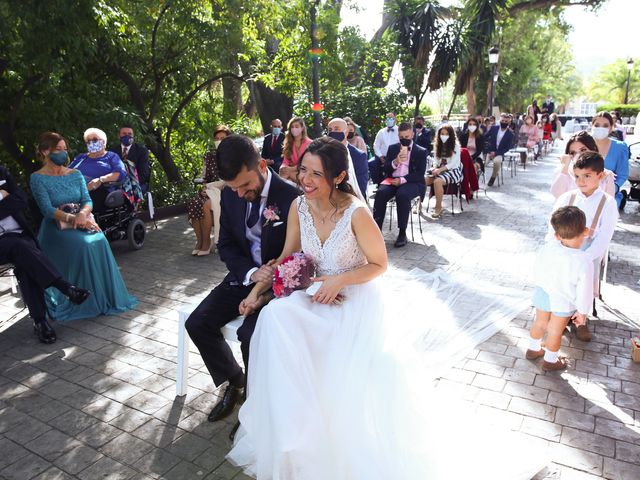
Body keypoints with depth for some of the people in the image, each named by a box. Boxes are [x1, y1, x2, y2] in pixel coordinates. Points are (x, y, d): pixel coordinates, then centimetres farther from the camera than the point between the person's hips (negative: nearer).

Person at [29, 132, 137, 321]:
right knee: (83, 245, -33)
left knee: (99, 241, -29)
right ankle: (86, 302, -21)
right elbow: (47, 210, -11)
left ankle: (105, 297, -19)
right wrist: (73, 219, -24)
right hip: (57, 227, -4)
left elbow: (87, 200, 3)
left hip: (82, 221, 4)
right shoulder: (37, 178, -1)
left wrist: (82, 214, -20)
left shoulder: (75, 174, 14)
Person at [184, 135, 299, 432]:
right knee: (197, 323, -8)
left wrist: (269, 281, -24)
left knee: (250, 332, -27)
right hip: (243, 276, 6)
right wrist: (251, 273, -16)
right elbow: (226, 245, 3)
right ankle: (233, 381, 16)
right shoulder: (230, 195, -3)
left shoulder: (291, 198, -20)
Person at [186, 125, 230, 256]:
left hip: (226, 190, -5)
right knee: (192, 204, -25)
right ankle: (199, 241, -16)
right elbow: (204, 176, 16)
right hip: (210, 189, 5)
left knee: (205, 205, -33)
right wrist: (205, 187, -5)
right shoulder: (209, 155, 14)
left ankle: (206, 242, -20)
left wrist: (211, 186, -15)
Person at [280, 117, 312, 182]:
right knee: (282, 173, -29)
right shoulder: (288, 143, 12)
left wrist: (292, 169, -24)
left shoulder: (309, 143, -2)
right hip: (292, 170, 4)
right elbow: (286, 160, 6)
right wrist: (283, 167, -19)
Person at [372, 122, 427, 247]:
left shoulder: (421, 151, 6)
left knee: (402, 194, -36)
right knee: (380, 193, -30)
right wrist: (396, 162, -14)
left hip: (412, 182, -3)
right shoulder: (392, 148, 16)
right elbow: (386, 169, 7)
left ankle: (402, 233, -27)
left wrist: (402, 180, -18)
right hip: (392, 180, 3)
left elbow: (420, 174, -5)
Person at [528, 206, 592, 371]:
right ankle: (550, 361, 39)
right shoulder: (584, 262, -30)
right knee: (555, 331, 17)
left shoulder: (546, 249, -21)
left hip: (543, 294, 3)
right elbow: (584, 291, -20)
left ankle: (533, 349, 48)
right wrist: (582, 311, -4)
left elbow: (537, 272, -5)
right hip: (564, 302, -3)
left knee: (539, 323, 26)